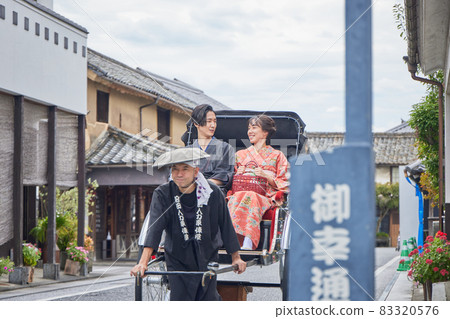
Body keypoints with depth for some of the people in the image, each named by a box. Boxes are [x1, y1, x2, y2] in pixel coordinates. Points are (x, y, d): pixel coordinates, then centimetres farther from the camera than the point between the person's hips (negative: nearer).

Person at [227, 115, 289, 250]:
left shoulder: (277, 156, 19)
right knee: (237, 198, -37)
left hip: (266, 197, -2)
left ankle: (247, 245, -55)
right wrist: (237, 174, 5)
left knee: (250, 198, -40)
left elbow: (283, 184, 10)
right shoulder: (240, 154, 28)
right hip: (239, 193, 3)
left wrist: (266, 176, -6)